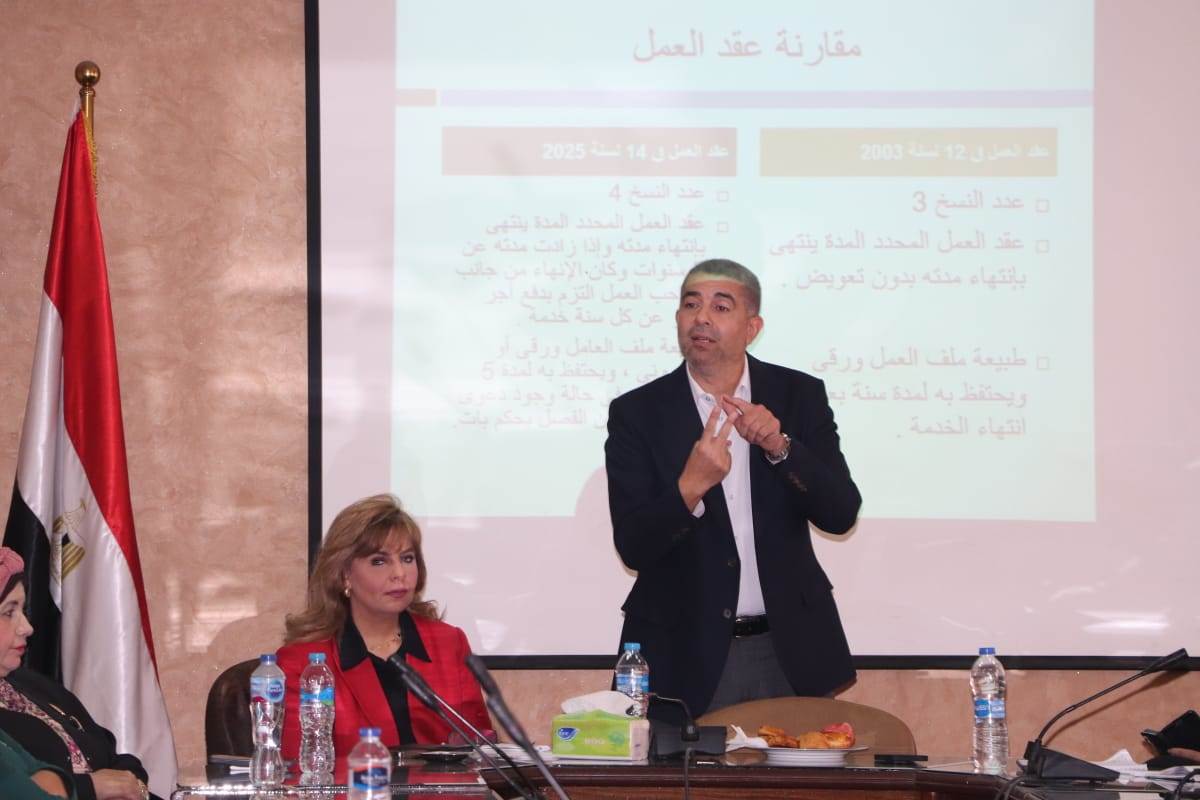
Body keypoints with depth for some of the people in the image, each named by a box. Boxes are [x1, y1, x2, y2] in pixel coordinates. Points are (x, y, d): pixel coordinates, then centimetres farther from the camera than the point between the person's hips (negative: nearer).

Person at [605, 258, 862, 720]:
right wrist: (690, 488, -28)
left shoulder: (799, 397, 2)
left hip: (790, 652, 2)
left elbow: (841, 515, -6)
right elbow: (632, 547, -10)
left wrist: (779, 447, -20)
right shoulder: (637, 413, -3)